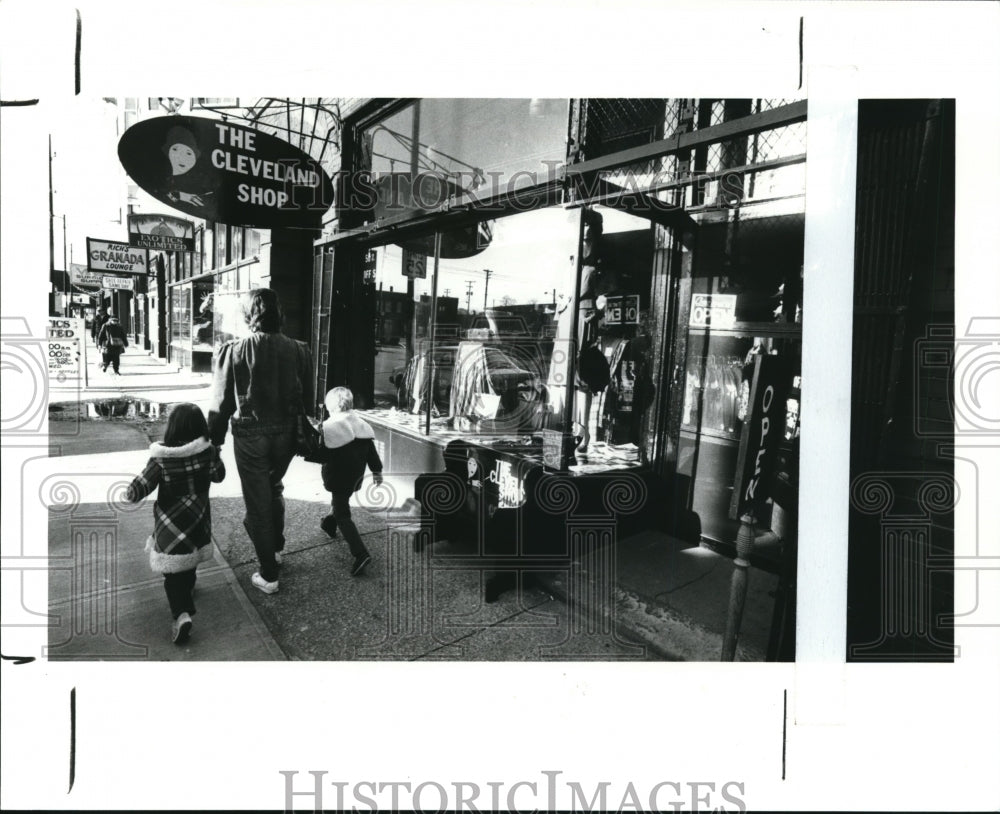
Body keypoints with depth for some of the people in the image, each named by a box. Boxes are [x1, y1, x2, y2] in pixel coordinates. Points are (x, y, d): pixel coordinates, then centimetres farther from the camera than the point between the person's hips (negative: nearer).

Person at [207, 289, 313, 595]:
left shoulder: (234, 350, -12)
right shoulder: (298, 350, -6)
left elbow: (221, 401, -7)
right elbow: (307, 397, 1)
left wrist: (214, 439, 3)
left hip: (250, 435, -3)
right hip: (286, 434, 3)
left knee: (257, 501, 9)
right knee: (274, 488, 28)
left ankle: (268, 575, 17)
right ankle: (276, 546, 42)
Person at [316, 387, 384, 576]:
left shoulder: (329, 428, -18)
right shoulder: (361, 424, 2)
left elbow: (322, 455, -19)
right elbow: (371, 450, 7)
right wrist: (377, 470, 16)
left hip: (338, 478, -7)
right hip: (356, 476, 7)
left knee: (342, 515, -4)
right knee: (340, 501, 31)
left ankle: (361, 553, -15)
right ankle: (329, 524, 57)